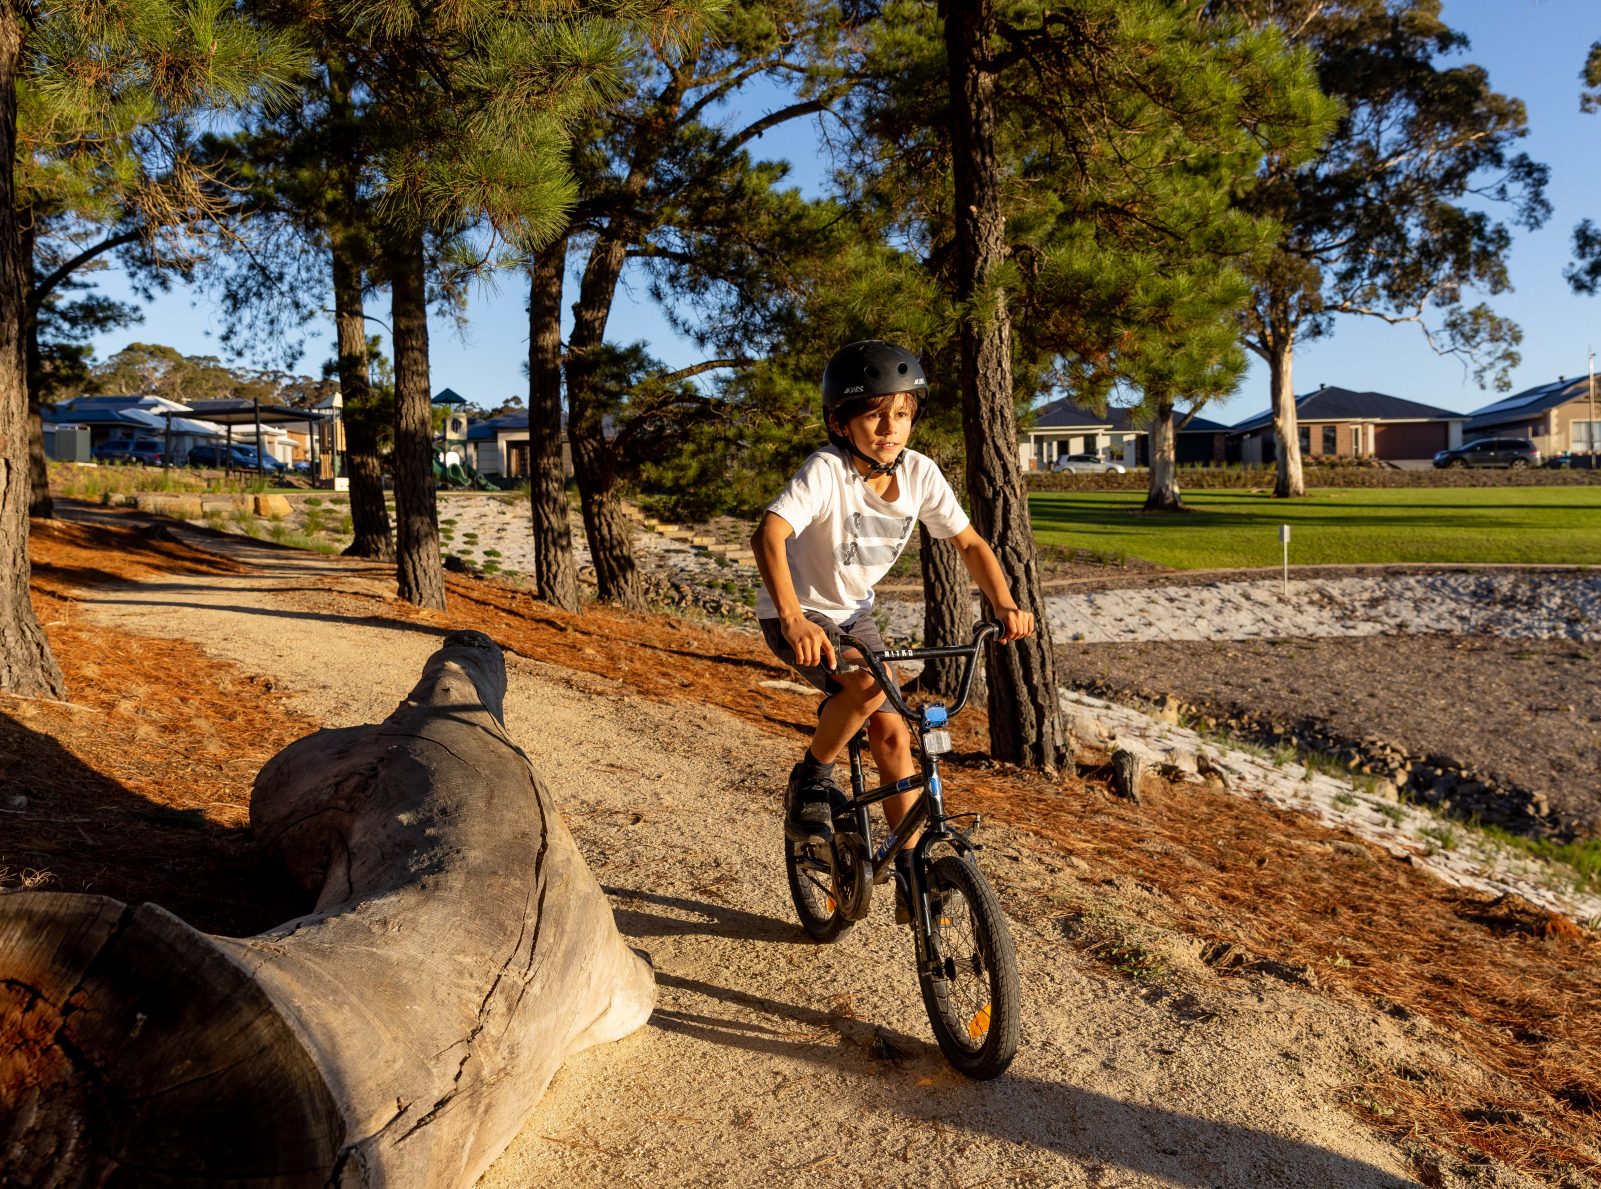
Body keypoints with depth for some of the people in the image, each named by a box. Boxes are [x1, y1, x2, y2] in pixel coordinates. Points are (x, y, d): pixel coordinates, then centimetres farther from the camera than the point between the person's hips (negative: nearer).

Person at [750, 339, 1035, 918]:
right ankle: (811, 780, -4)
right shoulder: (826, 471, -28)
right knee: (868, 686, -31)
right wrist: (794, 620, -56)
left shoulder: (919, 473, -11)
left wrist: (1005, 603, -19)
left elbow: (969, 543, -3)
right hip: (797, 615, -5)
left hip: (853, 612, 6)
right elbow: (769, 535, -41)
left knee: (891, 733, -1)